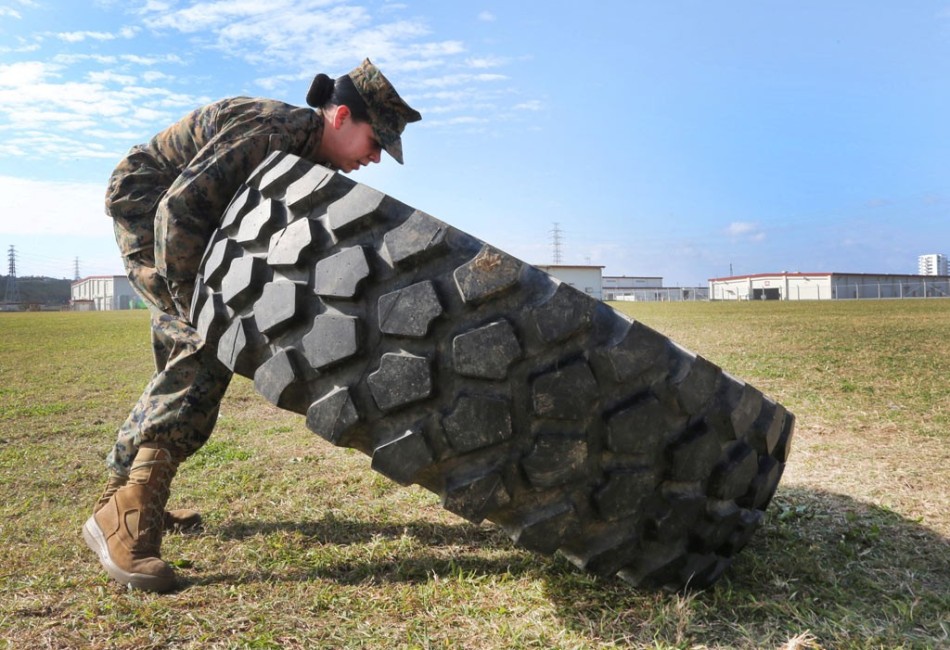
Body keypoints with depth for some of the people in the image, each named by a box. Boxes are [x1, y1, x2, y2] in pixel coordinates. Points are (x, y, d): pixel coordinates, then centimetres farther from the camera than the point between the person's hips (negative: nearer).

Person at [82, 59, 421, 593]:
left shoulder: (314, 159, 1)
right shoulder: (273, 129, -28)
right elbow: (179, 207, -32)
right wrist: (196, 307, -30)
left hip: (182, 221, 10)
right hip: (145, 204, -10)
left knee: (185, 361, 12)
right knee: (210, 346, -23)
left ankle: (124, 497, 26)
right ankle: (126, 516, -23)